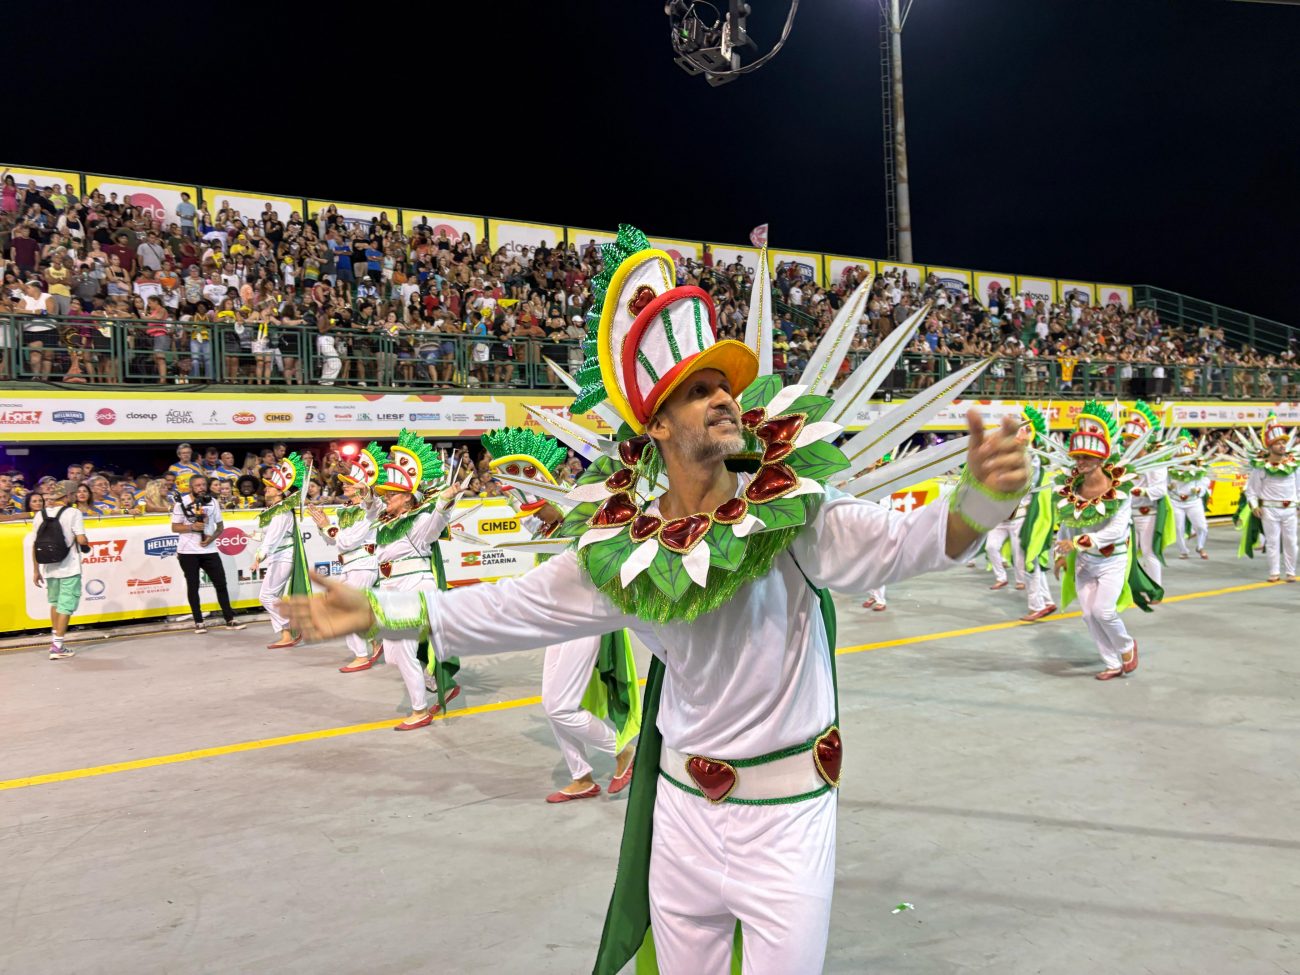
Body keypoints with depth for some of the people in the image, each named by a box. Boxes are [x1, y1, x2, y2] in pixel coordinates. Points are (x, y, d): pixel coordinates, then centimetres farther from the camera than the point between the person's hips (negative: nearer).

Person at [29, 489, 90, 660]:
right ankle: (57, 646, -1)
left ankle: (54, 638, 29)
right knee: (66, 604, 1)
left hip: (49, 568, 5)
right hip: (69, 568, -5)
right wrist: (86, 546, 8)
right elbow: (81, 540, -15)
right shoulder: (73, 513, -8)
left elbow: (35, 546, 5)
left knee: (55, 601, 23)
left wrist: (36, 571, 12)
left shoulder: (39, 515, 5)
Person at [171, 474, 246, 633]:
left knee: (221, 583, 1)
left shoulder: (212, 501, 6)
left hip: (209, 550, 3)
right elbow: (175, 527, -3)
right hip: (188, 551, -3)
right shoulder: (182, 502, -4)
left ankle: (230, 619, 7)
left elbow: (220, 525, 11)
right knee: (193, 586, 4)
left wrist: (212, 537, -8)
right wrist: (192, 527, -20)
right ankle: (198, 622, 13)